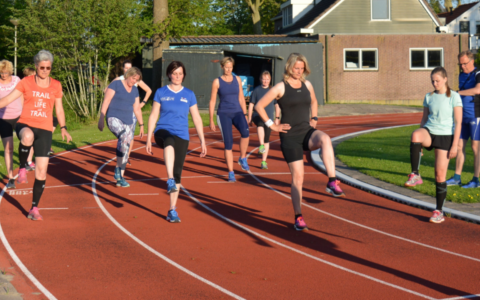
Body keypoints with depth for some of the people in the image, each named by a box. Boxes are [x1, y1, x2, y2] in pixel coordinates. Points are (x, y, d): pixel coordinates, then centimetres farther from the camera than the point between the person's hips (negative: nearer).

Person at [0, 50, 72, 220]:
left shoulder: (56, 86, 7)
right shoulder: (26, 82, 1)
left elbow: (59, 109, 16)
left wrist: (63, 128, 6)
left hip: (44, 130, 2)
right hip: (25, 124, -2)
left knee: (41, 171, -1)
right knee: (28, 136, -43)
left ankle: (34, 209, 13)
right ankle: (22, 168, -17)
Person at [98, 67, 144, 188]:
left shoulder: (135, 90, 14)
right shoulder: (116, 84, -4)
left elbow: (137, 109, 21)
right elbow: (106, 101, -7)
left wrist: (141, 125, 20)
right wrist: (101, 118, -13)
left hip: (128, 122, 7)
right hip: (114, 119, -7)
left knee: (125, 150, 6)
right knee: (125, 136, -34)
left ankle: (120, 178, 18)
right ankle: (118, 169, -25)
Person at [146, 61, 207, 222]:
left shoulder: (189, 95, 7)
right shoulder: (161, 92, 6)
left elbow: (197, 118, 9)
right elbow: (153, 116, 7)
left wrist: (202, 141, 5)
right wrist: (148, 139, 3)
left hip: (182, 137, 2)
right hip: (162, 132, -2)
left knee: (177, 173, -2)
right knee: (169, 141, -40)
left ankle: (172, 210, 8)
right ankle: (170, 180, -47)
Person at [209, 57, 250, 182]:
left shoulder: (237, 79, 8)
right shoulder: (217, 82, 0)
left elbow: (241, 98, 13)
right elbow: (212, 101, 2)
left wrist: (245, 115, 9)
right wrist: (211, 120, -1)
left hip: (237, 112, 2)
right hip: (223, 114, -2)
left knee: (245, 132, -28)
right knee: (228, 143, -7)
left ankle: (243, 159, -7)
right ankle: (231, 173, 3)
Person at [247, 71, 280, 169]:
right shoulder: (256, 90, 2)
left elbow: (277, 105, 11)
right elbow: (251, 104, 6)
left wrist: (277, 118, 6)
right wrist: (249, 118, 3)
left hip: (269, 118, 2)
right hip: (258, 116, -2)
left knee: (267, 140, 5)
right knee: (260, 124, -39)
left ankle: (264, 161, 14)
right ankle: (261, 146, -48)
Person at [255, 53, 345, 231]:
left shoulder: (307, 85, 10)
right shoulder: (280, 88, -5)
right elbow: (259, 106, -4)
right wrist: (272, 126, -5)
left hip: (307, 133, 4)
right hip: (290, 137, -4)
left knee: (325, 139, -33)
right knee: (298, 177, -6)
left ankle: (332, 183, -33)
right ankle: (298, 218, 4)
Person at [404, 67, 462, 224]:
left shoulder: (454, 97, -3)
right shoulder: (429, 97, 10)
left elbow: (458, 122, -5)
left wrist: (455, 145, -12)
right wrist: (418, 145, 12)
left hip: (445, 136, -3)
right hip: (429, 132, 3)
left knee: (440, 174, -3)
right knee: (416, 135, -36)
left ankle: (439, 211, 11)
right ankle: (415, 175, -33)